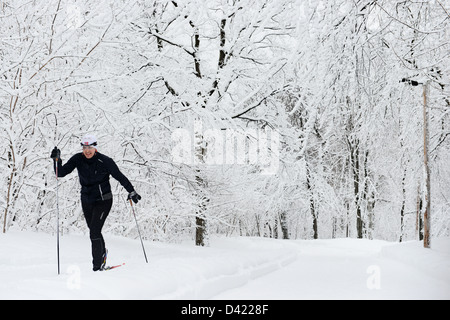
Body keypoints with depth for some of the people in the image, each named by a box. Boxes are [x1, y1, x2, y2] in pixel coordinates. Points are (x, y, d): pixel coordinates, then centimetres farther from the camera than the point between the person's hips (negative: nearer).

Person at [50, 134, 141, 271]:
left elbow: (119, 176, -8)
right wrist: (56, 160, -23)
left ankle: (98, 264, -9)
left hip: (103, 201, -5)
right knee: (93, 230, 20)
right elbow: (61, 173, -7)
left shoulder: (105, 161, -16)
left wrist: (131, 191, -8)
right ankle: (102, 251, 49)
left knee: (94, 232, -16)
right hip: (86, 200, 5)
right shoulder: (78, 159, -6)